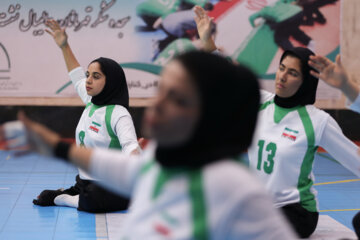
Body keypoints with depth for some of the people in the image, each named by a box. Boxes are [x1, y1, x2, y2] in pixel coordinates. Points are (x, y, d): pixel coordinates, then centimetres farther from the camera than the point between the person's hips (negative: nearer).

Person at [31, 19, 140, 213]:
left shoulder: (118, 114, -17)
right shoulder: (91, 103, 8)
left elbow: (130, 144, -31)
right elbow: (77, 77, 26)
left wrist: (135, 153, -54)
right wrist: (64, 46, 27)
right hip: (83, 181, 7)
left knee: (91, 202, -33)